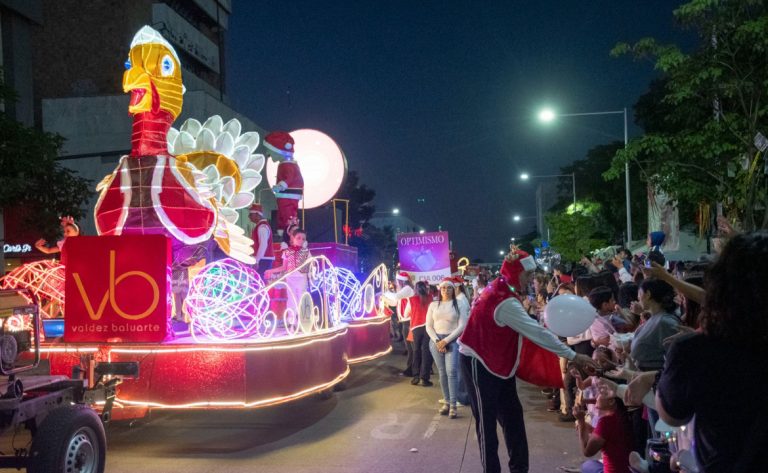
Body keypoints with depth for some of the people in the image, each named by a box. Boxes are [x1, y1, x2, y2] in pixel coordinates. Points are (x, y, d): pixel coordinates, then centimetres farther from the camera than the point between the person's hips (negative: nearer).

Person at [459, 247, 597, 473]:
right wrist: (573, 356, -24)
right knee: (487, 420, 0)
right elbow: (536, 332, -28)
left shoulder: (500, 289, 2)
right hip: (479, 362, -9)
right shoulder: (505, 302, -27)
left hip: (497, 361, 9)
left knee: (512, 414, 11)